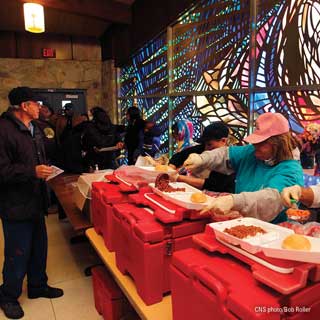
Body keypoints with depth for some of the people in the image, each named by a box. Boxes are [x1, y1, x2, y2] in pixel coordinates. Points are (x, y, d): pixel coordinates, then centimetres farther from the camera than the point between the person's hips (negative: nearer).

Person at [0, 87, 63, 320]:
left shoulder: (34, 129, 12)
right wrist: (32, 172, -27)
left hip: (36, 201, 9)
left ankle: (38, 285, 40)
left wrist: (46, 169, 6)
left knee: (39, 247, 19)